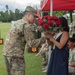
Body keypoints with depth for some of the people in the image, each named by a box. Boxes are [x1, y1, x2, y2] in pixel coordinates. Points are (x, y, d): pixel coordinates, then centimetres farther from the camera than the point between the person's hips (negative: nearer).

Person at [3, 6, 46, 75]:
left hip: (7, 52, 9)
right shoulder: (26, 25, -11)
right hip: (15, 54, -9)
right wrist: (44, 39, -7)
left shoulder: (16, 22, 16)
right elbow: (31, 43, -14)